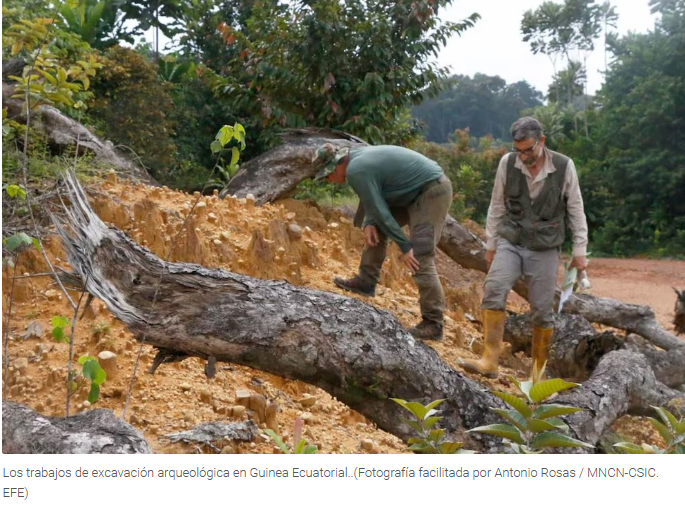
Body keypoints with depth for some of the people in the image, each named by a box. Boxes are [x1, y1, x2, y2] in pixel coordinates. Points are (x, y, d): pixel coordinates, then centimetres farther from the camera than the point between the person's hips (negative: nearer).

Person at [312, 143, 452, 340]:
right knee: (376, 228, 14)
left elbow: (379, 210, -18)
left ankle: (433, 324, -12)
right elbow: (375, 200, 15)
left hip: (432, 193, -10)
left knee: (420, 257, -14)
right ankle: (366, 281, 20)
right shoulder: (358, 156, 9)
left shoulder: (356, 171, -20)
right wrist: (369, 223, -2)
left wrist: (404, 246, -14)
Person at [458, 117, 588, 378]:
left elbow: (576, 210, 2)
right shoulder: (507, 163, -3)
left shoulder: (564, 166, -6)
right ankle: (489, 361, -25)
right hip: (510, 242, 1)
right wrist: (490, 244, 10)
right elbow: (497, 206, 7)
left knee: (542, 310, 0)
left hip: (545, 249, 0)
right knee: (494, 288, -23)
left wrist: (579, 250, 3)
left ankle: (539, 369, 17)